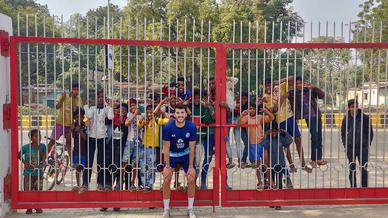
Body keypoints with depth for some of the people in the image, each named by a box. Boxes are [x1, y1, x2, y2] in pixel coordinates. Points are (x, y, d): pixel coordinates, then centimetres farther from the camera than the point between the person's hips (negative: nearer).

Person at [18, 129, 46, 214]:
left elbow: (43, 158, -7)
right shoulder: (26, 147, -7)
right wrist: (25, 163, -9)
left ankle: (38, 207, 20)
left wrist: (39, 149, -18)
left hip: (39, 173, 1)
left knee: (38, 190, 5)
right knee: (28, 190, 4)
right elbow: (19, 155, 4)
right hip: (28, 173, -1)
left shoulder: (42, 146, -3)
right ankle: (29, 208, 17)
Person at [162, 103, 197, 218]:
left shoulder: (191, 127, -21)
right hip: (171, 155, -1)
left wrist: (191, 166, -13)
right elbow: (166, 148, -17)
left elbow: (191, 148, -14)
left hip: (186, 154, 1)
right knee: (166, 181, -7)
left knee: (191, 180, -6)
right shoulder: (168, 127, -24)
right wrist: (167, 166, -15)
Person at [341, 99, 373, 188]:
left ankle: (364, 187, 11)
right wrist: (345, 144, 3)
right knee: (352, 169, 9)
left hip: (363, 147, -1)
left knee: (364, 169, 0)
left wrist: (367, 144, -2)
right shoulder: (346, 118, 1)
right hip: (350, 147, 2)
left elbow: (370, 132, 4)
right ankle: (353, 187, 20)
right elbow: (343, 132, 10)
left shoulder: (365, 118, -3)